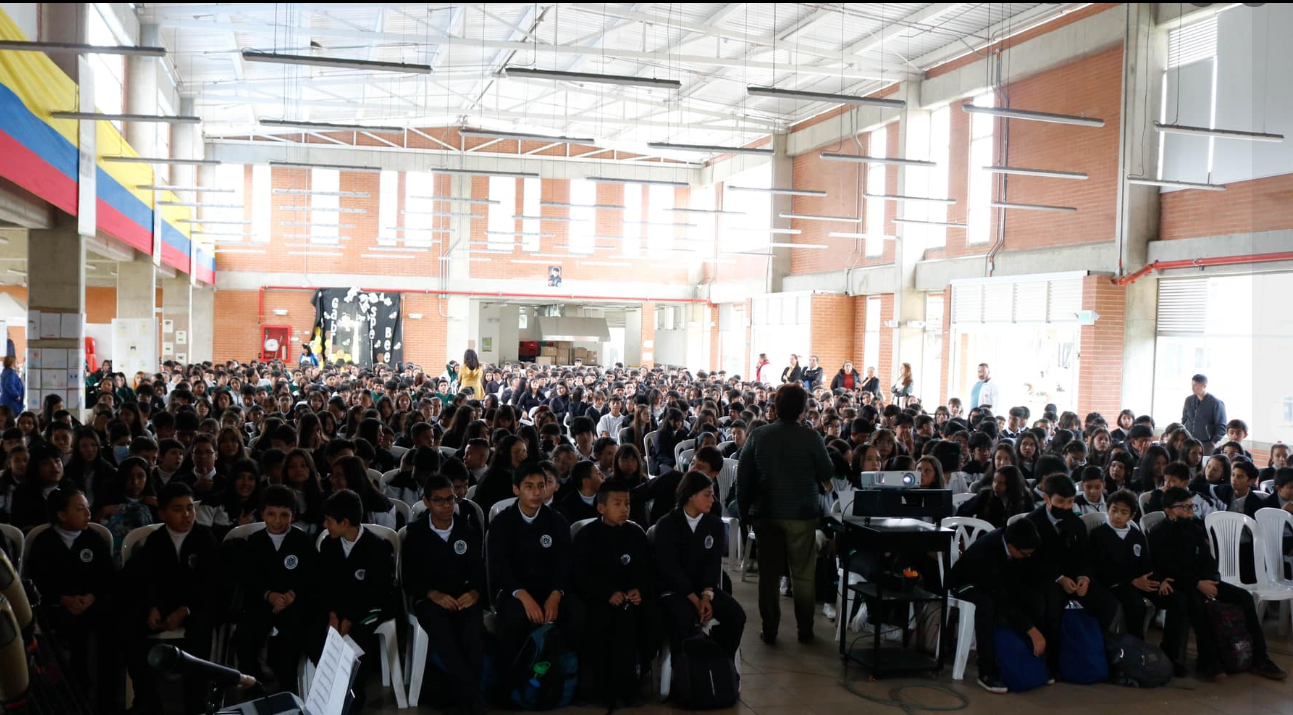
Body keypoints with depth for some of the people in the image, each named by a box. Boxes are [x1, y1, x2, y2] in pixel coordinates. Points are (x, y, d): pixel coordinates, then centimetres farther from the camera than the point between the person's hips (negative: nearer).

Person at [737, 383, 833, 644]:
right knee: (803, 574, 10)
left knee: (769, 573, 10)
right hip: (802, 514, -2)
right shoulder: (811, 437, -11)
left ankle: (769, 630, 14)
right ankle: (805, 630, 16)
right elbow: (827, 474, -3)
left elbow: (743, 477, -1)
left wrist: (745, 511, 7)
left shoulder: (757, 435, -4)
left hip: (766, 513, 2)